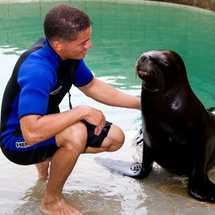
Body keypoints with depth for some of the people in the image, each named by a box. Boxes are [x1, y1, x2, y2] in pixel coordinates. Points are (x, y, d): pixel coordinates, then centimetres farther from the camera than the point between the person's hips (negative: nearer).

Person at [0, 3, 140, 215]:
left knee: (114, 138, 3)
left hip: (46, 122, 8)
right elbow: (32, 133, -44)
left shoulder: (69, 52, -9)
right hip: (17, 137, -8)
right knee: (76, 132, -36)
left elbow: (92, 87, 8)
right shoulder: (37, 70, -36)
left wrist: (140, 103, 6)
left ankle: (48, 157, 18)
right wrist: (82, 111, -34)